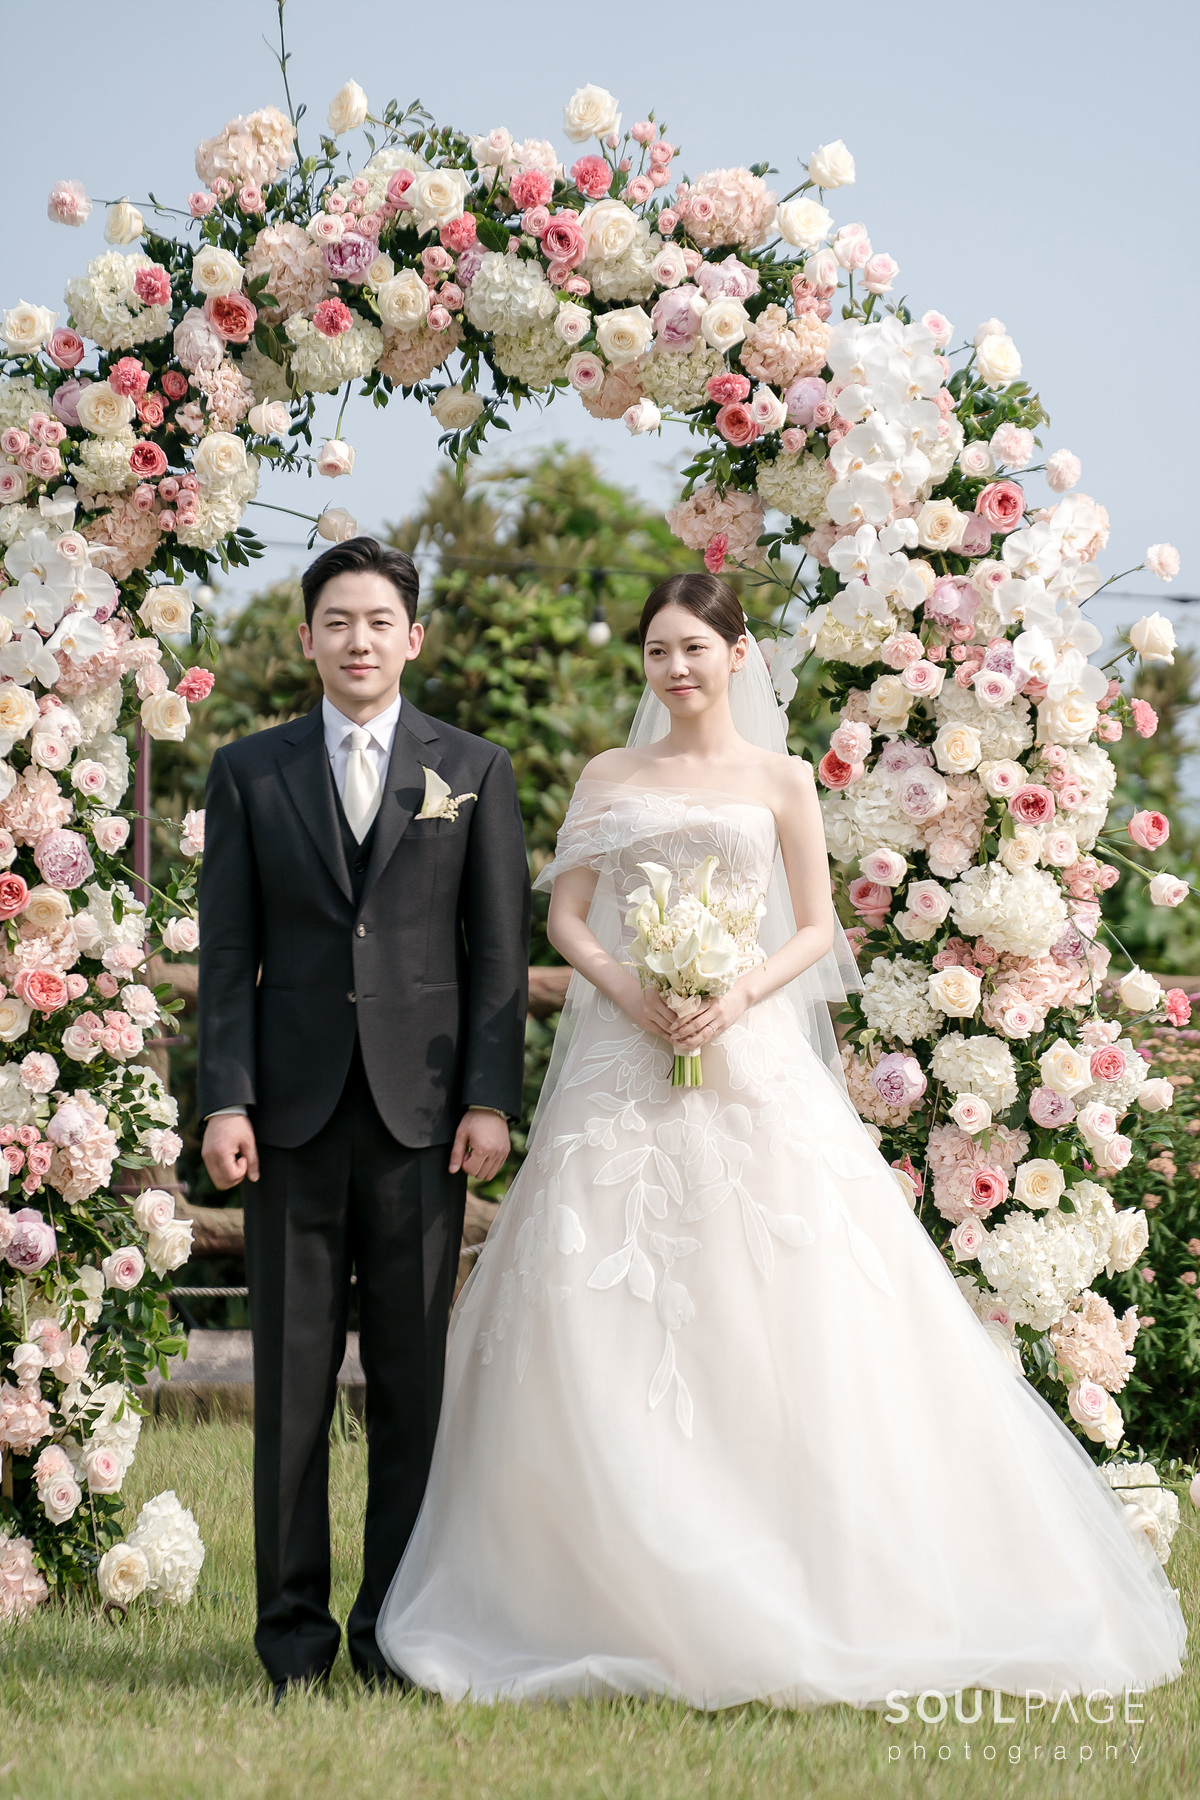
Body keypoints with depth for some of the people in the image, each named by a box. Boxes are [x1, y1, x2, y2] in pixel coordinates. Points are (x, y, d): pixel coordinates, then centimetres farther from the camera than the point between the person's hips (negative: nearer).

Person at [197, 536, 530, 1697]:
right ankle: (293, 1622, 9)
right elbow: (227, 949, 6)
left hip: (420, 1109, 0)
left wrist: (491, 1099, -4)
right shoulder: (249, 772, 9)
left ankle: (394, 1622, 9)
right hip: (295, 1109, 0)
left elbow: (498, 946, 5)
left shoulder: (473, 771, 9)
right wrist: (225, 1099, -4)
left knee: (412, 1373, 2)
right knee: (293, 1371, 2)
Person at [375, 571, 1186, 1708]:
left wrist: (737, 996, -12)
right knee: (607, 1324, -6)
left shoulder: (778, 779, 9)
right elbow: (566, 916, 8)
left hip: (747, 1057, -1)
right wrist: (630, 994, -11)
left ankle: (812, 1591, -1)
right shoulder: (609, 779, 13)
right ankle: (632, 1598, -1)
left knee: (778, 1309, -8)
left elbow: (814, 929, 5)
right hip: (623, 1061, 1)